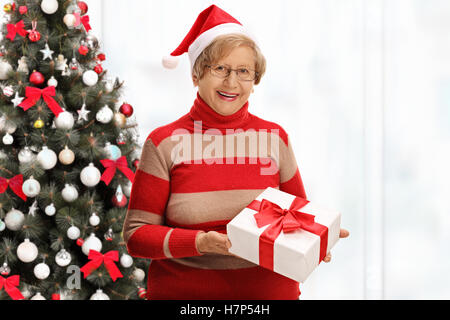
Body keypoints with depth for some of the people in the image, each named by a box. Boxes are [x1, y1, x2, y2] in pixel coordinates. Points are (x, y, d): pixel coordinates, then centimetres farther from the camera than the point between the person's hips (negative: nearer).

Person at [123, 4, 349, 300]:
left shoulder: (275, 138, 3)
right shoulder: (165, 143, -5)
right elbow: (137, 234, -6)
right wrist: (199, 242, -21)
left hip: (269, 290, 2)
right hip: (183, 292, -2)